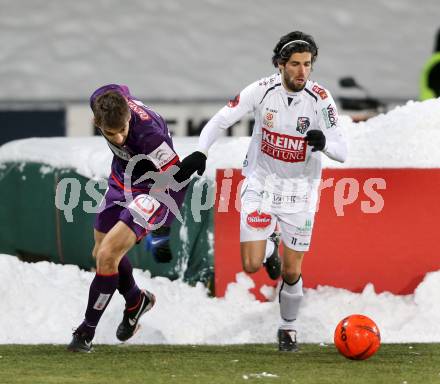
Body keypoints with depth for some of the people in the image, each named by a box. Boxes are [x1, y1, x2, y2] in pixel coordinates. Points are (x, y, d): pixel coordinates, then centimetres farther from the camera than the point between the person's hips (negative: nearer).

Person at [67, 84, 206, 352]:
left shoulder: (148, 133, -40)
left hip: (154, 189, -8)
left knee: (107, 256, -15)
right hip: (122, 178, 8)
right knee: (101, 252, 20)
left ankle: (87, 331, 4)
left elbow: (175, 176, -28)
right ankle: (136, 301, 48)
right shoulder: (101, 99, -22)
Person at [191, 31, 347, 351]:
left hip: (299, 192, 0)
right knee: (252, 266, -8)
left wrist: (324, 142, -38)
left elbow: (342, 152, -16)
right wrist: (199, 154, -20)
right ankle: (269, 244, 29)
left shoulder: (320, 99, -16)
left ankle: (288, 327, 30)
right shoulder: (262, 90, -14)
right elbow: (220, 121, -5)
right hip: (261, 185, 0)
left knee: (292, 272, 3)